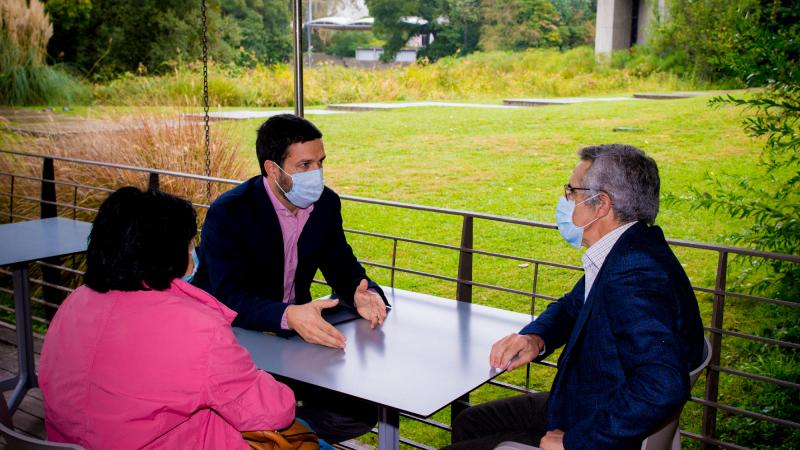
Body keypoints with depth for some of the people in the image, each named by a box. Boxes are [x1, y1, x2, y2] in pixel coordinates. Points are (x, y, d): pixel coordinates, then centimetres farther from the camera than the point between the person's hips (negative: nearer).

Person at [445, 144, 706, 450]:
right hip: (579, 404, 10)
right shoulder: (620, 256, 2)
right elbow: (571, 307, 17)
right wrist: (535, 338, -6)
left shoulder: (637, 275, -31)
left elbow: (663, 388, -40)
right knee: (468, 423, 21)